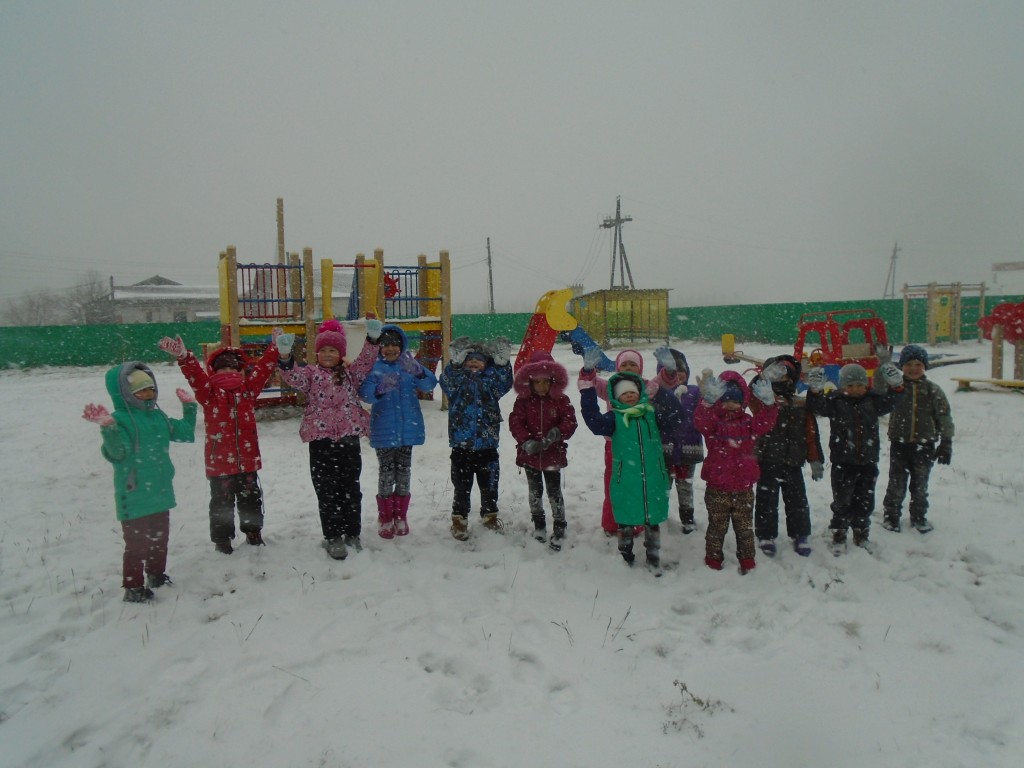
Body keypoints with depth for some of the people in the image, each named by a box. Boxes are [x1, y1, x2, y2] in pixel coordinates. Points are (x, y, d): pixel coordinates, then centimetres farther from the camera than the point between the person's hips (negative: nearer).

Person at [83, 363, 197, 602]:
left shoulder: (158, 416, 8)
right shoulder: (120, 419, -15)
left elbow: (185, 433, 19)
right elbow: (117, 453, -28)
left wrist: (189, 408, 18)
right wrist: (108, 428, -42)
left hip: (161, 492, 8)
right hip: (134, 496, -8)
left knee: (160, 537, 22)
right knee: (137, 543, -1)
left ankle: (156, 574, 40)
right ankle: (132, 587, 12)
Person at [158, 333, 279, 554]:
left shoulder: (248, 388, 5)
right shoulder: (209, 391, -5)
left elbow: (264, 367, 4)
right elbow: (195, 373, -20)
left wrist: (277, 347, -2)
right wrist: (182, 356, -37)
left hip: (248, 458, 3)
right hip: (219, 460, -3)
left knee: (251, 498, 16)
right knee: (222, 502, 9)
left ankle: (253, 531, 34)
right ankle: (222, 538, 25)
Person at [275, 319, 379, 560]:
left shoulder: (350, 373, 14)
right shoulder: (311, 373, 7)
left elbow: (365, 362, -1)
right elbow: (294, 378, -12)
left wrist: (372, 339, -16)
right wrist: (286, 357, -30)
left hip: (348, 437, 2)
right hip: (321, 439, -2)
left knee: (351, 488, 10)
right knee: (327, 490, 1)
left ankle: (352, 534, 23)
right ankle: (333, 537, 10)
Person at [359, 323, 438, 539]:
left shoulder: (409, 365, 0)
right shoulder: (374, 367, -6)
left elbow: (430, 384, -12)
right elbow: (365, 393, -18)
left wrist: (418, 372, -31)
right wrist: (380, 389, -38)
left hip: (408, 428, 2)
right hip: (384, 430, -2)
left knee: (404, 473, 11)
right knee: (386, 474, 2)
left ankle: (401, 517, 25)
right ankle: (385, 519, 16)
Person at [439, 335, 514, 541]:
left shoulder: (491, 381, 6)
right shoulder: (456, 381, 0)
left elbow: (504, 383, -10)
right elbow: (447, 379, -19)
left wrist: (501, 363, -22)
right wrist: (455, 363, -33)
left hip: (487, 445, 2)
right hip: (462, 446, -2)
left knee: (489, 485, 13)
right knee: (462, 487, 6)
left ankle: (490, 515, 33)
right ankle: (459, 520, 21)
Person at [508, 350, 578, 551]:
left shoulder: (561, 400, -4)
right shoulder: (523, 401, -3)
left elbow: (570, 421, -7)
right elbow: (515, 423, -9)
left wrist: (557, 433, -26)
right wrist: (526, 441, -22)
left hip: (553, 454, -1)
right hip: (530, 454, 2)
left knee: (554, 492, 2)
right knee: (535, 491, 15)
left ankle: (559, 528, 13)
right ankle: (538, 523, 32)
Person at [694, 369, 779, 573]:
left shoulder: (747, 422, 8)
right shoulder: (712, 420, -6)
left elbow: (765, 423, -9)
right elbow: (700, 421, -28)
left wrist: (768, 403, -27)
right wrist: (709, 400, -46)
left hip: (743, 487, 3)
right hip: (717, 487, -3)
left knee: (744, 527, 14)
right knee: (717, 526, 8)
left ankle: (747, 561, 27)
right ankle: (713, 559, 21)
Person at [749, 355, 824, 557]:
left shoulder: (802, 406, 6)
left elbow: (811, 434, 6)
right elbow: (752, 396, -28)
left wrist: (815, 460, 4)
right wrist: (764, 377, -41)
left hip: (793, 463, 3)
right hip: (767, 461, -3)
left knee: (797, 500, 11)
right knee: (766, 500, 5)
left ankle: (800, 535, 27)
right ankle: (766, 537, 19)